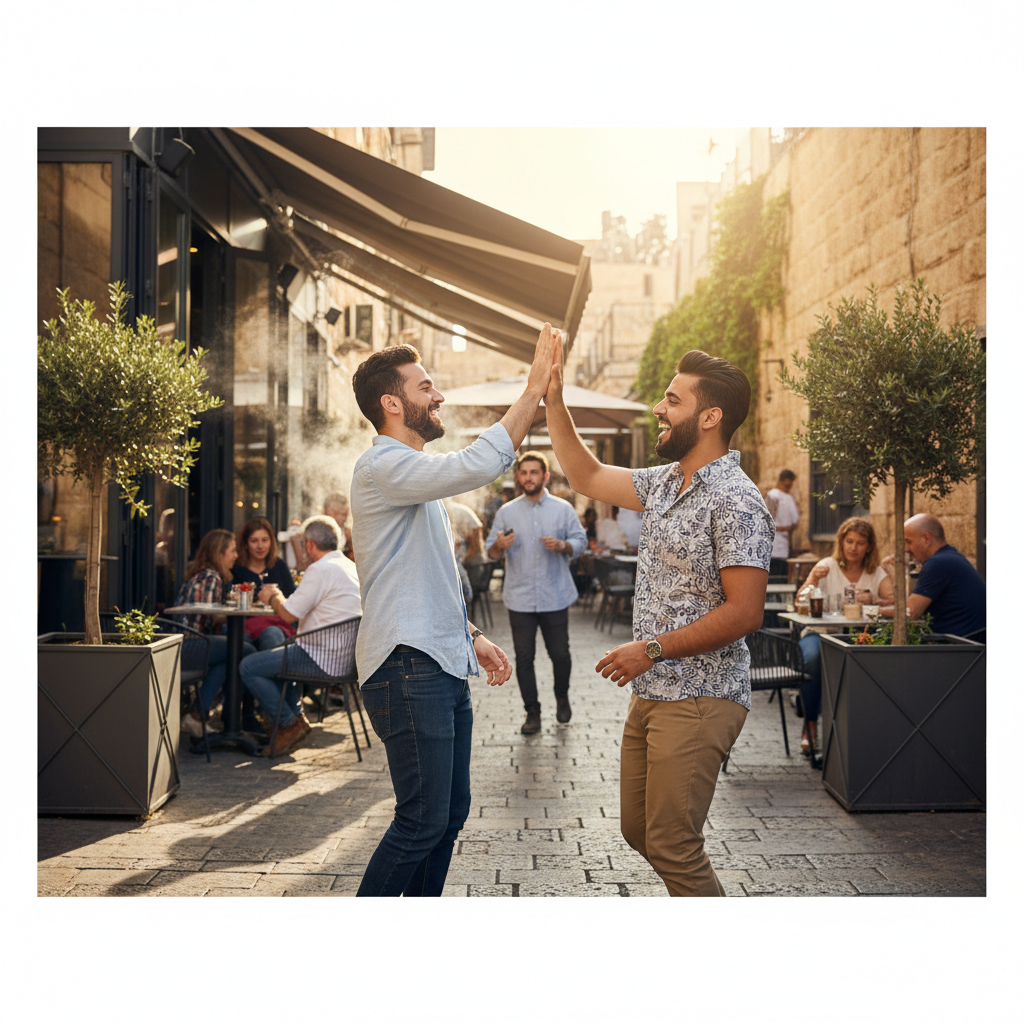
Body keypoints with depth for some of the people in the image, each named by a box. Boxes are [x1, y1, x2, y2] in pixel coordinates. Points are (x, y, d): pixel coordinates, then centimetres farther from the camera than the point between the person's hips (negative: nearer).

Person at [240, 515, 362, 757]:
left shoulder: (320, 569, -17)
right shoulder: (351, 566, 14)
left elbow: (289, 614, -16)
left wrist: (272, 597, 4)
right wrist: (278, 597, 19)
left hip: (322, 656, -10)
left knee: (248, 667, -6)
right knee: (273, 656, 30)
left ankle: (290, 725, 1)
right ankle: (295, 714, 22)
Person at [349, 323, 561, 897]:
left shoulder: (417, 474, 22)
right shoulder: (383, 467, -12)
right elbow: (479, 465, -27)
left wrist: (472, 637, 18)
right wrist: (535, 391, -20)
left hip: (443, 667, 10)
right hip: (409, 671, -10)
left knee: (451, 813, 13)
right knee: (423, 821, -8)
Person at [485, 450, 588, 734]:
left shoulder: (563, 509, 5)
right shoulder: (506, 512, 7)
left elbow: (580, 542, 5)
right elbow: (490, 553, 7)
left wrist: (562, 545, -16)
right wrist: (499, 545, -16)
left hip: (555, 596, -1)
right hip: (519, 598, 1)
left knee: (560, 654, 6)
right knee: (524, 657, 2)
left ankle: (562, 697, 33)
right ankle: (532, 712, 13)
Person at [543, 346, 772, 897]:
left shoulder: (736, 502, -18)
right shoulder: (665, 483, 10)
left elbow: (744, 612, -22)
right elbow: (587, 476, 21)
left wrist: (652, 650, -18)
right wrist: (552, 400, 12)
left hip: (698, 701, -9)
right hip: (650, 693, 9)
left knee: (671, 847, -6)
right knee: (639, 831, 17)